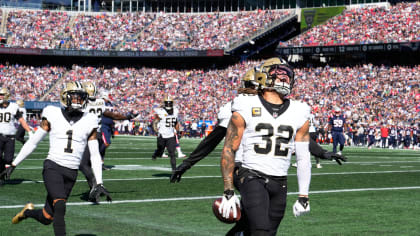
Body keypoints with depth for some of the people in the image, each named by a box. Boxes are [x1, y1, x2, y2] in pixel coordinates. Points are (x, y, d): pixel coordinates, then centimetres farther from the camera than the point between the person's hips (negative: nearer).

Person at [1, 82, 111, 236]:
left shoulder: (89, 122, 5)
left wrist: (99, 184, 2)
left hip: (71, 173, 3)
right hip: (52, 167, -3)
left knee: (47, 218, 6)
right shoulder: (53, 116, 1)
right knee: (60, 206, -26)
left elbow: (95, 155, 8)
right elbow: (33, 142, 10)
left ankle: (28, 211, 38)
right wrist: (13, 164, 10)